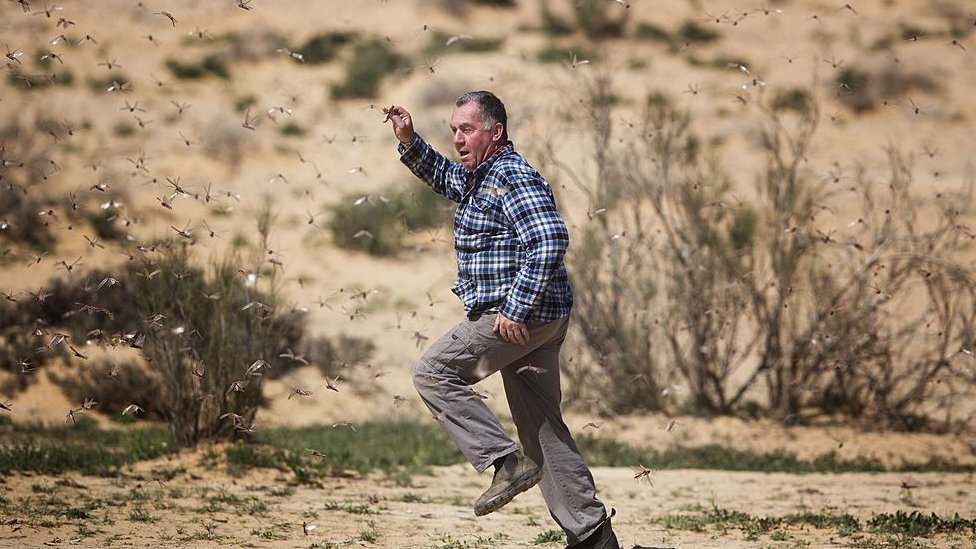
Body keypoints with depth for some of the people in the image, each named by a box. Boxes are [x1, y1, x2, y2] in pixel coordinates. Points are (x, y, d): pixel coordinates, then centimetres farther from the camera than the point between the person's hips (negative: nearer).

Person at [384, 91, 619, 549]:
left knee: (432, 373, -5)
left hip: (520, 317, -10)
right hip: (537, 321, 10)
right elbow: (441, 175, 38)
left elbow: (550, 243, -26)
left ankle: (508, 461, -10)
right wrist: (408, 141, 20)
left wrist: (515, 310, -26)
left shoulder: (514, 179, -15)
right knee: (542, 426, 9)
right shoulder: (478, 176, 16)